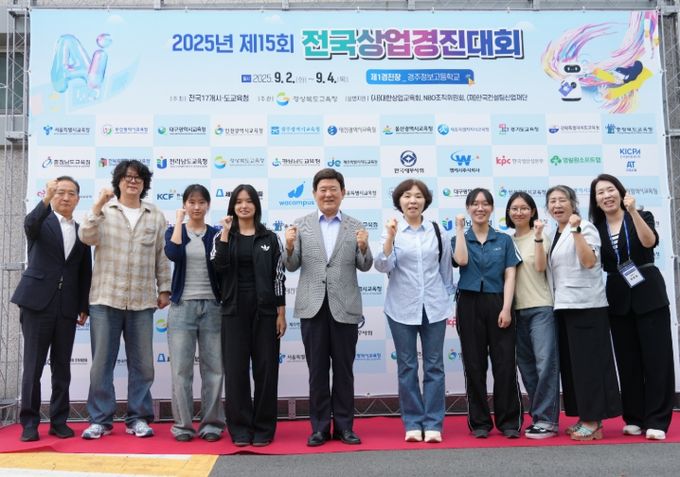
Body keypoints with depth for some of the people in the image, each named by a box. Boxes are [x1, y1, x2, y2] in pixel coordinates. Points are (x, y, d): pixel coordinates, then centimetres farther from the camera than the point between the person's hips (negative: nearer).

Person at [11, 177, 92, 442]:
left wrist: (84, 307, 9)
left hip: (67, 307, 3)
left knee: (62, 367, 7)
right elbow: (29, 224, -23)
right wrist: (46, 199, -39)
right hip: (37, 301, -3)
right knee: (33, 366, 1)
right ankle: (29, 423, 11)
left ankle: (59, 421, 17)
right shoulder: (41, 223, 4)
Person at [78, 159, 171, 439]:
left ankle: (138, 418, 18)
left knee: (142, 362, 6)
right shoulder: (103, 211, 4)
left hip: (142, 301, 1)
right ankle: (100, 419, 16)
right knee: (102, 361, 4)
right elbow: (86, 237, -12)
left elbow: (161, 257, 9)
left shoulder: (156, 216, 8)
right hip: (106, 298, -1)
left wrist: (164, 289, 6)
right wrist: (97, 207, -22)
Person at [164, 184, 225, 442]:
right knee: (181, 368, 0)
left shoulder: (216, 234, 8)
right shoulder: (174, 231, 7)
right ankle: (182, 424, 12)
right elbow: (173, 254, -16)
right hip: (182, 306, 0)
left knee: (213, 367, 3)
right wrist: (179, 221, -8)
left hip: (212, 306, 1)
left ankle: (212, 423, 13)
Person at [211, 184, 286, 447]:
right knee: (236, 369, 3)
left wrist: (281, 313, -2)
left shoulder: (270, 238, 6)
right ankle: (240, 429, 13)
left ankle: (264, 428, 13)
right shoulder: (223, 237, 7)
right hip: (234, 309, 1)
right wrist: (225, 233, -14)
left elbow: (279, 277, 3)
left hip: (264, 309, 0)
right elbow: (217, 267, -12)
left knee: (266, 368, 2)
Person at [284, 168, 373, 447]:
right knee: (317, 370, 8)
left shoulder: (355, 227, 6)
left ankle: (344, 426, 20)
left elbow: (365, 267, 1)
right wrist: (290, 247, -16)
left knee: (343, 369, 8)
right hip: (313, 306, 0)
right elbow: (292, 266, 3)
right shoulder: (301, 225, 6)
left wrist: (363, 248, -19)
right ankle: (319, 427, 19)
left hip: (344, 307, 0)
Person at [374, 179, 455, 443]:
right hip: (402, 308, -1)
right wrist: (390, 237, -23)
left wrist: (448, 302, 9)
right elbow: (383, 266, -12)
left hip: (434, 308, 1)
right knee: (407, 367, 6)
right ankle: (413, 424, 15)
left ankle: (433, 424, 12)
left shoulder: (437, 231, 5)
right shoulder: (392, 230, 0)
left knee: (434, 366, 4)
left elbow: (446, 271, 11)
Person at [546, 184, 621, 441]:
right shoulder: (554, 234, 16)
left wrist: (576, 230, -22)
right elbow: (543, 267, 18)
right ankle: (585, 418, 17)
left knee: (588, 361, -4)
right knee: (570, 363, 9)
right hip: (563, 306, 8)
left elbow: (589, 261, -20)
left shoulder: (584, 227, -5)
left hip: (585, 305, -8)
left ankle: (593, 422, 2)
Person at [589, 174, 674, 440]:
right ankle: (634, 418, 15)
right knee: (627, 360, 6)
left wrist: (632, 211, -26)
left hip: (648, 293, -2)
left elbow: (649, 242, -20)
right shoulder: (596, 229, 7)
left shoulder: (641, 217, 1)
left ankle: (656, 420, 3)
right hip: (618, 298, 3)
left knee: (656, 356, -3)